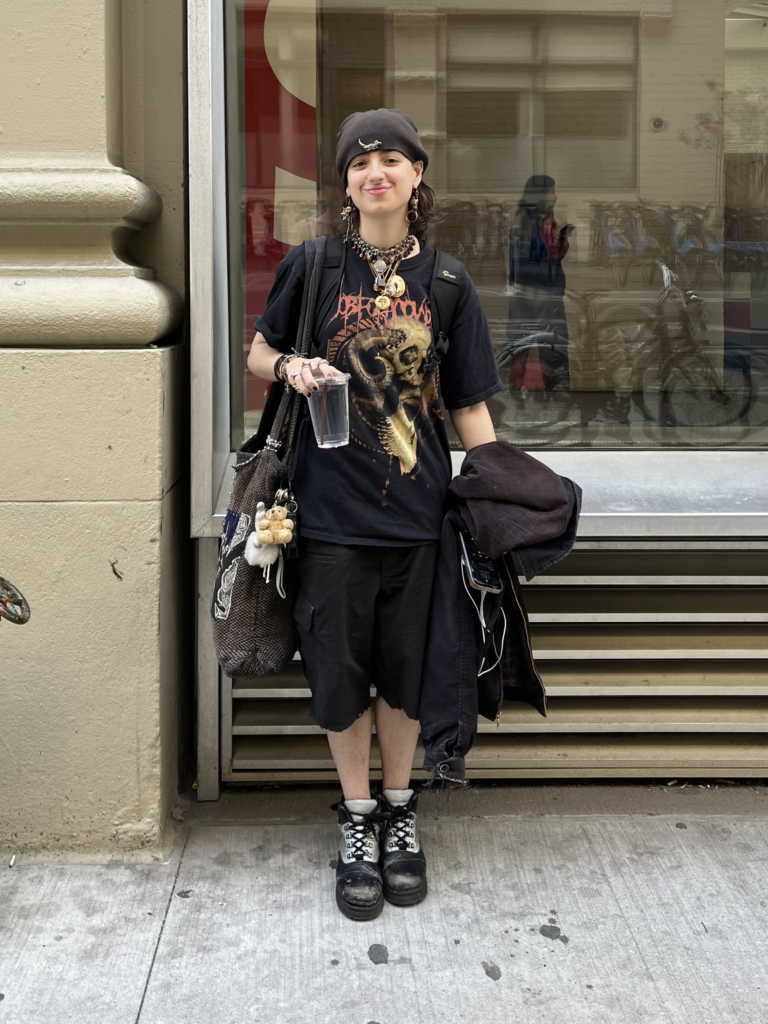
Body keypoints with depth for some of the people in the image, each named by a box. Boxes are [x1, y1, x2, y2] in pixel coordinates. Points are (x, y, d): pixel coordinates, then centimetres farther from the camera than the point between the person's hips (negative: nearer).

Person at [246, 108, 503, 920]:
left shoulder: (446, 284, 4)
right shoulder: (313, 266, 2)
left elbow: (469, 407, 4)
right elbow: (258, 352, 14)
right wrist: (292, 368, -10)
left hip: (417, 510, 1)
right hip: (332, 508, 0)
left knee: (405, 669, 10)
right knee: (340, 668, 6)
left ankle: (400, 811, 31)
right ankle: (357, 819, 26)